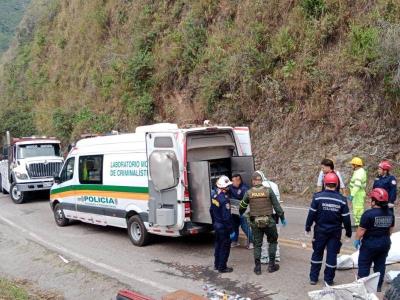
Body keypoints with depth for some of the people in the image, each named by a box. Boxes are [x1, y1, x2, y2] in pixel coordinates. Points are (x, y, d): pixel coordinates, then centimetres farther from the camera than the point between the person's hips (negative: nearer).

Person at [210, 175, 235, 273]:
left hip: (216, 225, 9)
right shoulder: (224, 199, -25)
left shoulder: (215, 196, 3)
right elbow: (226, 216, -25)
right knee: (224, 247, 4)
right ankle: (222, 267, 12)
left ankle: (216, 265, 30)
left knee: (218, 245, 20)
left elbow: (211, 211, 14)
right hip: (223, 227, -9)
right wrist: (230, 229, -17)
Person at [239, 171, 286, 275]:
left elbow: (242, 207, 8)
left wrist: (241, 214, 30)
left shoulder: (249, 193, -4)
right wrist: (282, 218, 9)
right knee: (273, 241, 18)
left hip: (255, 222, 1)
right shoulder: (268, 191, -7)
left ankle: (257, 267, 15)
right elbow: (277, 206, -3)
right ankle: (271, 265, 17)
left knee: (257, 244, 12)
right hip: (268, 221, -1)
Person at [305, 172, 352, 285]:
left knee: (317, 253, 13)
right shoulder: (342, 200, -7)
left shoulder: (318, 197, -12)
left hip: (320, 230, 0)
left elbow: (311, 214, -9)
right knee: (332, 255, 9)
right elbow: (346, 218, -3)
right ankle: (329, 279, 15)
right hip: (335, 232, 0)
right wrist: (348, 232, 10)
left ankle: (313, 278, 19)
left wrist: (308, 227, 3)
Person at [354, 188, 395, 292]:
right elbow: (390, 230, 11)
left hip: (370, 244, -6)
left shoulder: (369, 214, -20)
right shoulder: (390, 214, 0)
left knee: (364, 265, 8)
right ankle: (378, 286, 22)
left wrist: (357, 240, -2)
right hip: (385, 244, 6)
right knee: (380, 265, 15)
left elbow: (361, 230, -16)